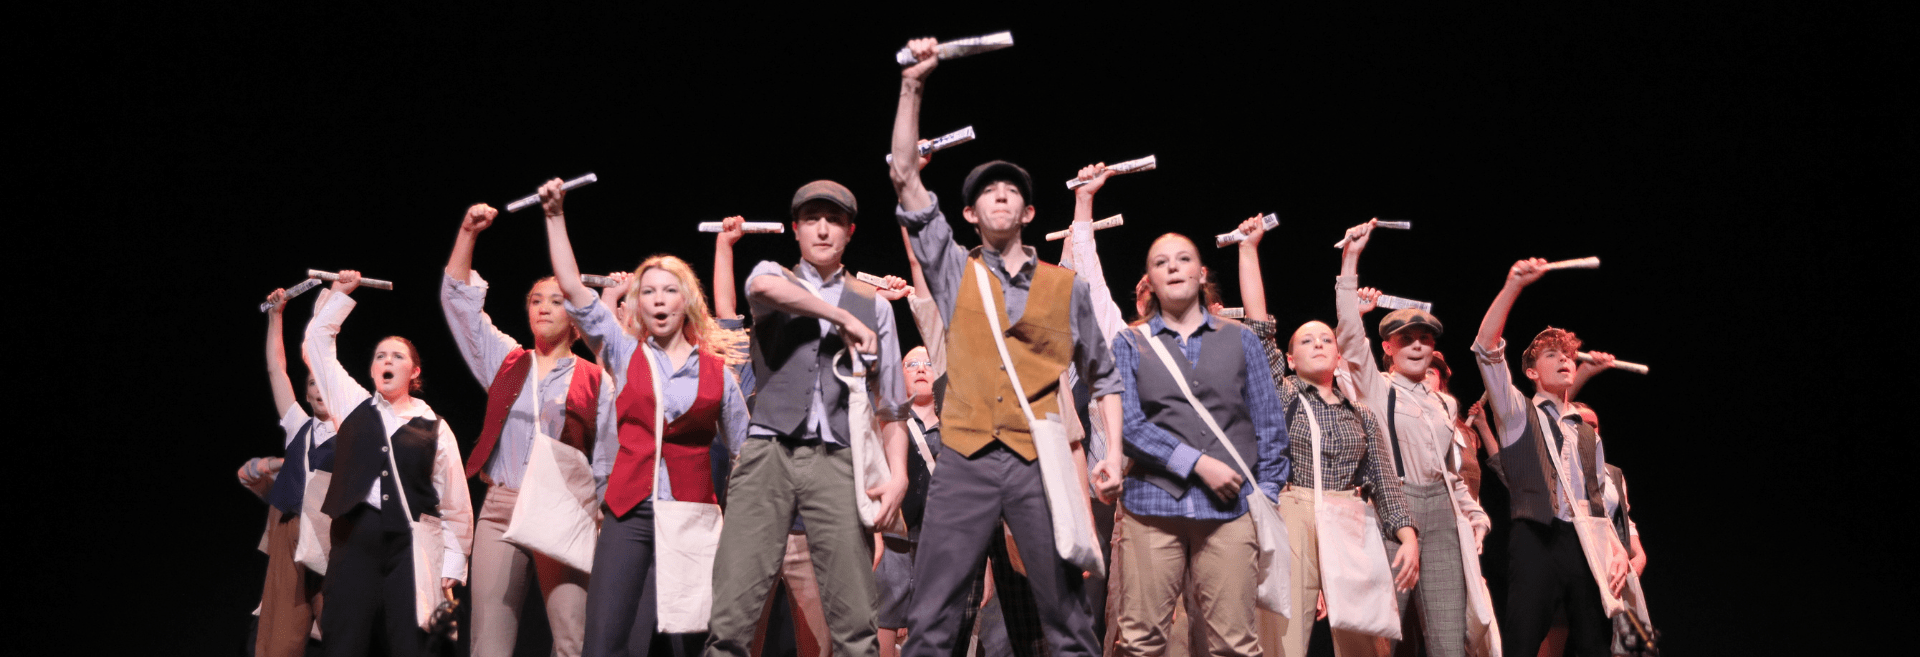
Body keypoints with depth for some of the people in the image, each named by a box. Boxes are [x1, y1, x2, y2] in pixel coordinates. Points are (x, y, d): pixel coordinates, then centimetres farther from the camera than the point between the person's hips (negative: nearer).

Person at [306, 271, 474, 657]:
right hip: (354, 539, 2)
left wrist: (452, 565, 1)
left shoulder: (434, 428, 9)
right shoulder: (353, 405, 15)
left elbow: (455, 504, 7)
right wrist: (341, 292, 19)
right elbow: (318, 339, 19)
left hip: (412, 547, -1)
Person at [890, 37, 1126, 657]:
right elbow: (904, 175, 5)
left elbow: (1103, 375, 15)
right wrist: (913, 86, 1)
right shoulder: (955, 270, 11)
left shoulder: (1067, 285, 11)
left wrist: (1114, 449, 3)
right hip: (965, 459, 0)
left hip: (1041, 462, 0)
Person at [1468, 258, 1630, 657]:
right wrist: (1514, 285, -13)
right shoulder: (1517, 414, 11)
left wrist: (1617, 552, 4)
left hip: (1588, 544, 5)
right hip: (1536, 540, -5)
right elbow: (1486, 347, -3)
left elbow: (1602, 502, 22)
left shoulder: (1589, 435, 25)